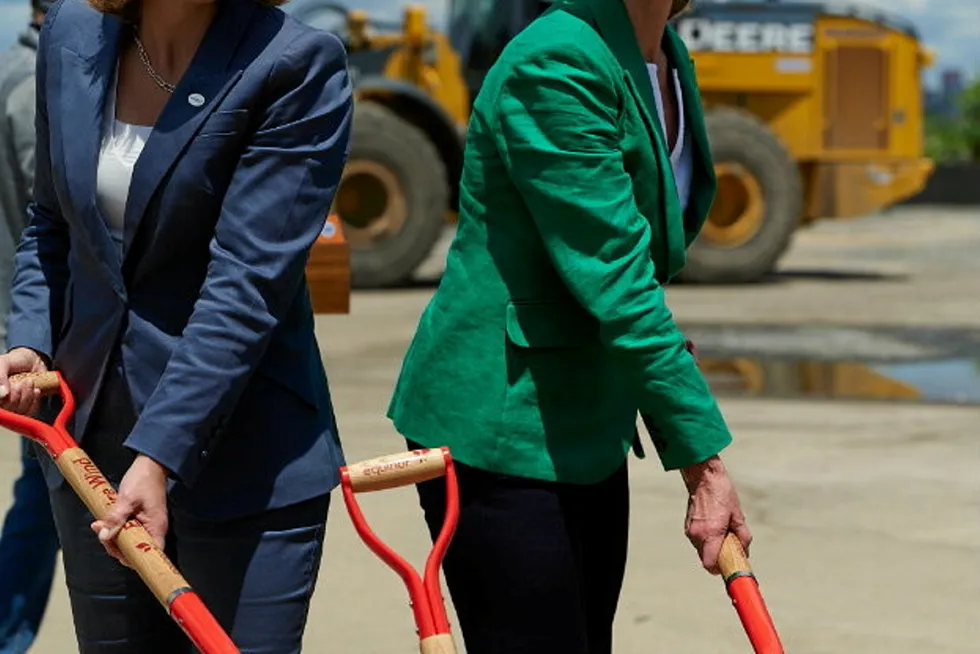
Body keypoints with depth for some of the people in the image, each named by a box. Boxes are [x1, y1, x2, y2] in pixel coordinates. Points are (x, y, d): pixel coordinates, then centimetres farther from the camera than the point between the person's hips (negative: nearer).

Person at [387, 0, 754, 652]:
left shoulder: (669, 60, 7)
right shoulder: (556, 63, -21)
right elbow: (615, 286, -23)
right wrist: (703, 461, -20)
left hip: (589, 432, 9)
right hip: (499, 431, -9)